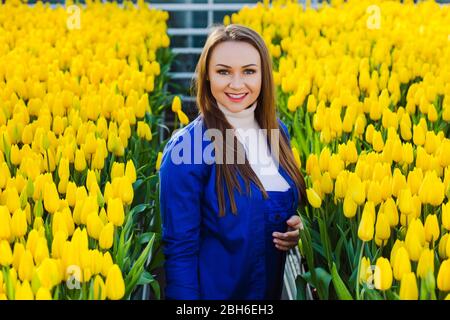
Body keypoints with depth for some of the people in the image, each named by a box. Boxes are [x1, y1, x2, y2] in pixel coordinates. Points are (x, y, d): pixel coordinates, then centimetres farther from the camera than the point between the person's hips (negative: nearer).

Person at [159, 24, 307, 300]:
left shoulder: (278, 132, -2)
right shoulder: (186, 147, -19)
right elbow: (179, 248, -17)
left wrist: (297, 229, -7)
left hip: (275, 288, 5)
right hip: (215, 291, -5)